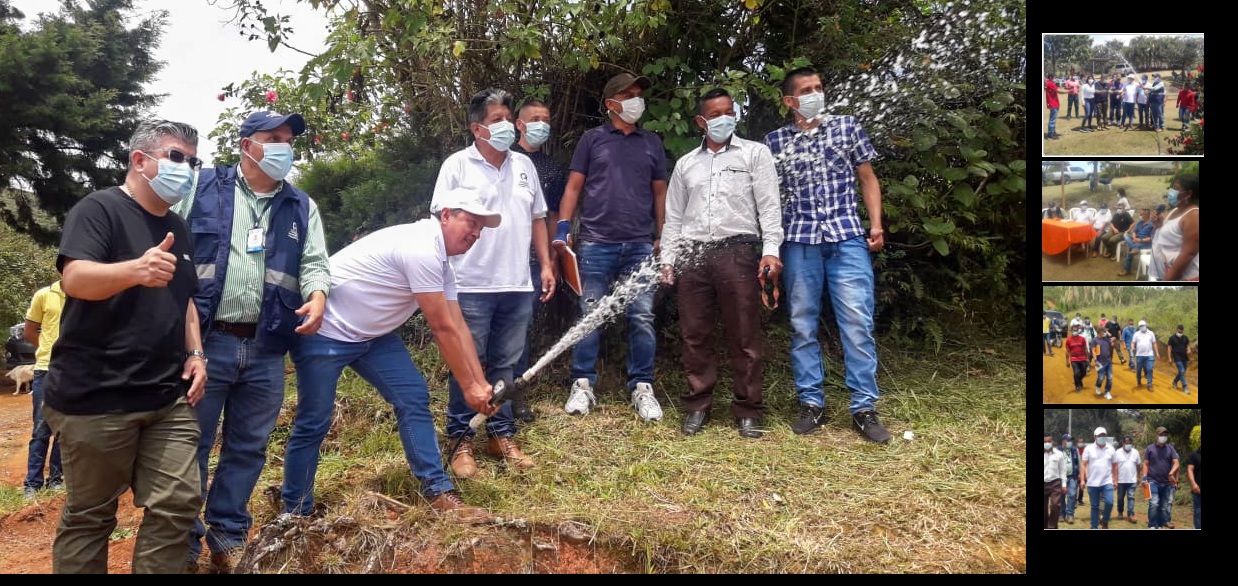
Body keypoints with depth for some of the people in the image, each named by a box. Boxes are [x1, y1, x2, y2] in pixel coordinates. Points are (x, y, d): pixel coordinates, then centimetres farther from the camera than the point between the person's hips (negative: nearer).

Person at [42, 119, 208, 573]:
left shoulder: (178, 229, 16)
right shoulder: (100, 208, -6)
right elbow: (75, 279, -22)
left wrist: (195, 352, 8)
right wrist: (135, 270, -42)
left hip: (168, 399, 6)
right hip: (97, 398, -6)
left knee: (178, 504, 1)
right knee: (89, 514, 5)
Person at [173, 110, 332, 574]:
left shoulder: (301, 206, 13)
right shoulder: (202, 189, 3)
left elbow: (314, 262, 8)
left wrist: (317, 295, -15)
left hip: (266, 350, 3)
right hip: (205, 341, -3)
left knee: (248, 449, 11)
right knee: (190, 445, 4)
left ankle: (228, 536, 25)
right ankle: (183, 542, 18)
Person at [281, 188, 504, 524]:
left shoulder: (440, 261, 5)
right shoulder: (421, 249, -26)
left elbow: (458, 327, 4)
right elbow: (443, 329, -22)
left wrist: (481, 383, -1)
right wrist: (469, 387, -15)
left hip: (371, 333, 10)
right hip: (324, 331, -9)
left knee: (414, 397, -1)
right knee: (313, 423, -1)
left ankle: (439, 493, 3)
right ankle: (294, 514, 15)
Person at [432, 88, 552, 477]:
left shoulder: (524, 165, 13)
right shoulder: (457, 165, -3)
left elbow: (537, 219, 18)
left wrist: (546, 265, 13)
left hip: (517, 285, 5)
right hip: (471, 286, -5)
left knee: (504, 364, 13)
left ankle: (501, 435, 23)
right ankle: (461, 440, 14)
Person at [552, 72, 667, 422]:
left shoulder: (652, 143, 16)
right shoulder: (592, 139, 9)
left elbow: (660, 193, 17)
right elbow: (574, 187, 7)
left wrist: (662, 238, 9)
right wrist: (562, 230, -4)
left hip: (641, 245, 2)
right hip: (596, 243, -2)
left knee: (642, 317, 0)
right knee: (590, 315, 1)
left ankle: (642, 388, 9)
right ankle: (582, 385, 11)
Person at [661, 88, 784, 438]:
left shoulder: (755, 153, 9)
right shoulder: (685, 163, 18)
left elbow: (769, 205, 1)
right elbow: (674, 215, 18)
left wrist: (771, 249, -10)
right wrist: (668, 258, 10)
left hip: (739, 251, -3)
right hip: (693, 254, 3)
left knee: (745, 335, -2)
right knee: (695, 334, 4)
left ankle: (747, 410, 6)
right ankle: (697, 405, 14)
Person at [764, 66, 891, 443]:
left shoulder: (847, 126, 10)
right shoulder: (775, 140, 8)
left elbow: (867, 178, 14)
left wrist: (876, 224, 4)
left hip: (847, 236, 0)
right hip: (799, 240, 1)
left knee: (857, 321, -5)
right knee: (802, 324, 4)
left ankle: (864, 408, 2)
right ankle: (812, 404, 14)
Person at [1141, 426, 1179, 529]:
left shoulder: (1170, 448, 8)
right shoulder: (1150, 448, 4)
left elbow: (1176, 463, -1)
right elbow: (1146, 464, 5)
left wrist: (1171, 473, -19)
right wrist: (1144, 477, -7)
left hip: (1167, 482, 3)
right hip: (1153, 481, -3)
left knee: (1164, 506, 7)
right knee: (1154, 503, -16)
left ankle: (1160, 525, 17)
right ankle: (1153, 526, -7)